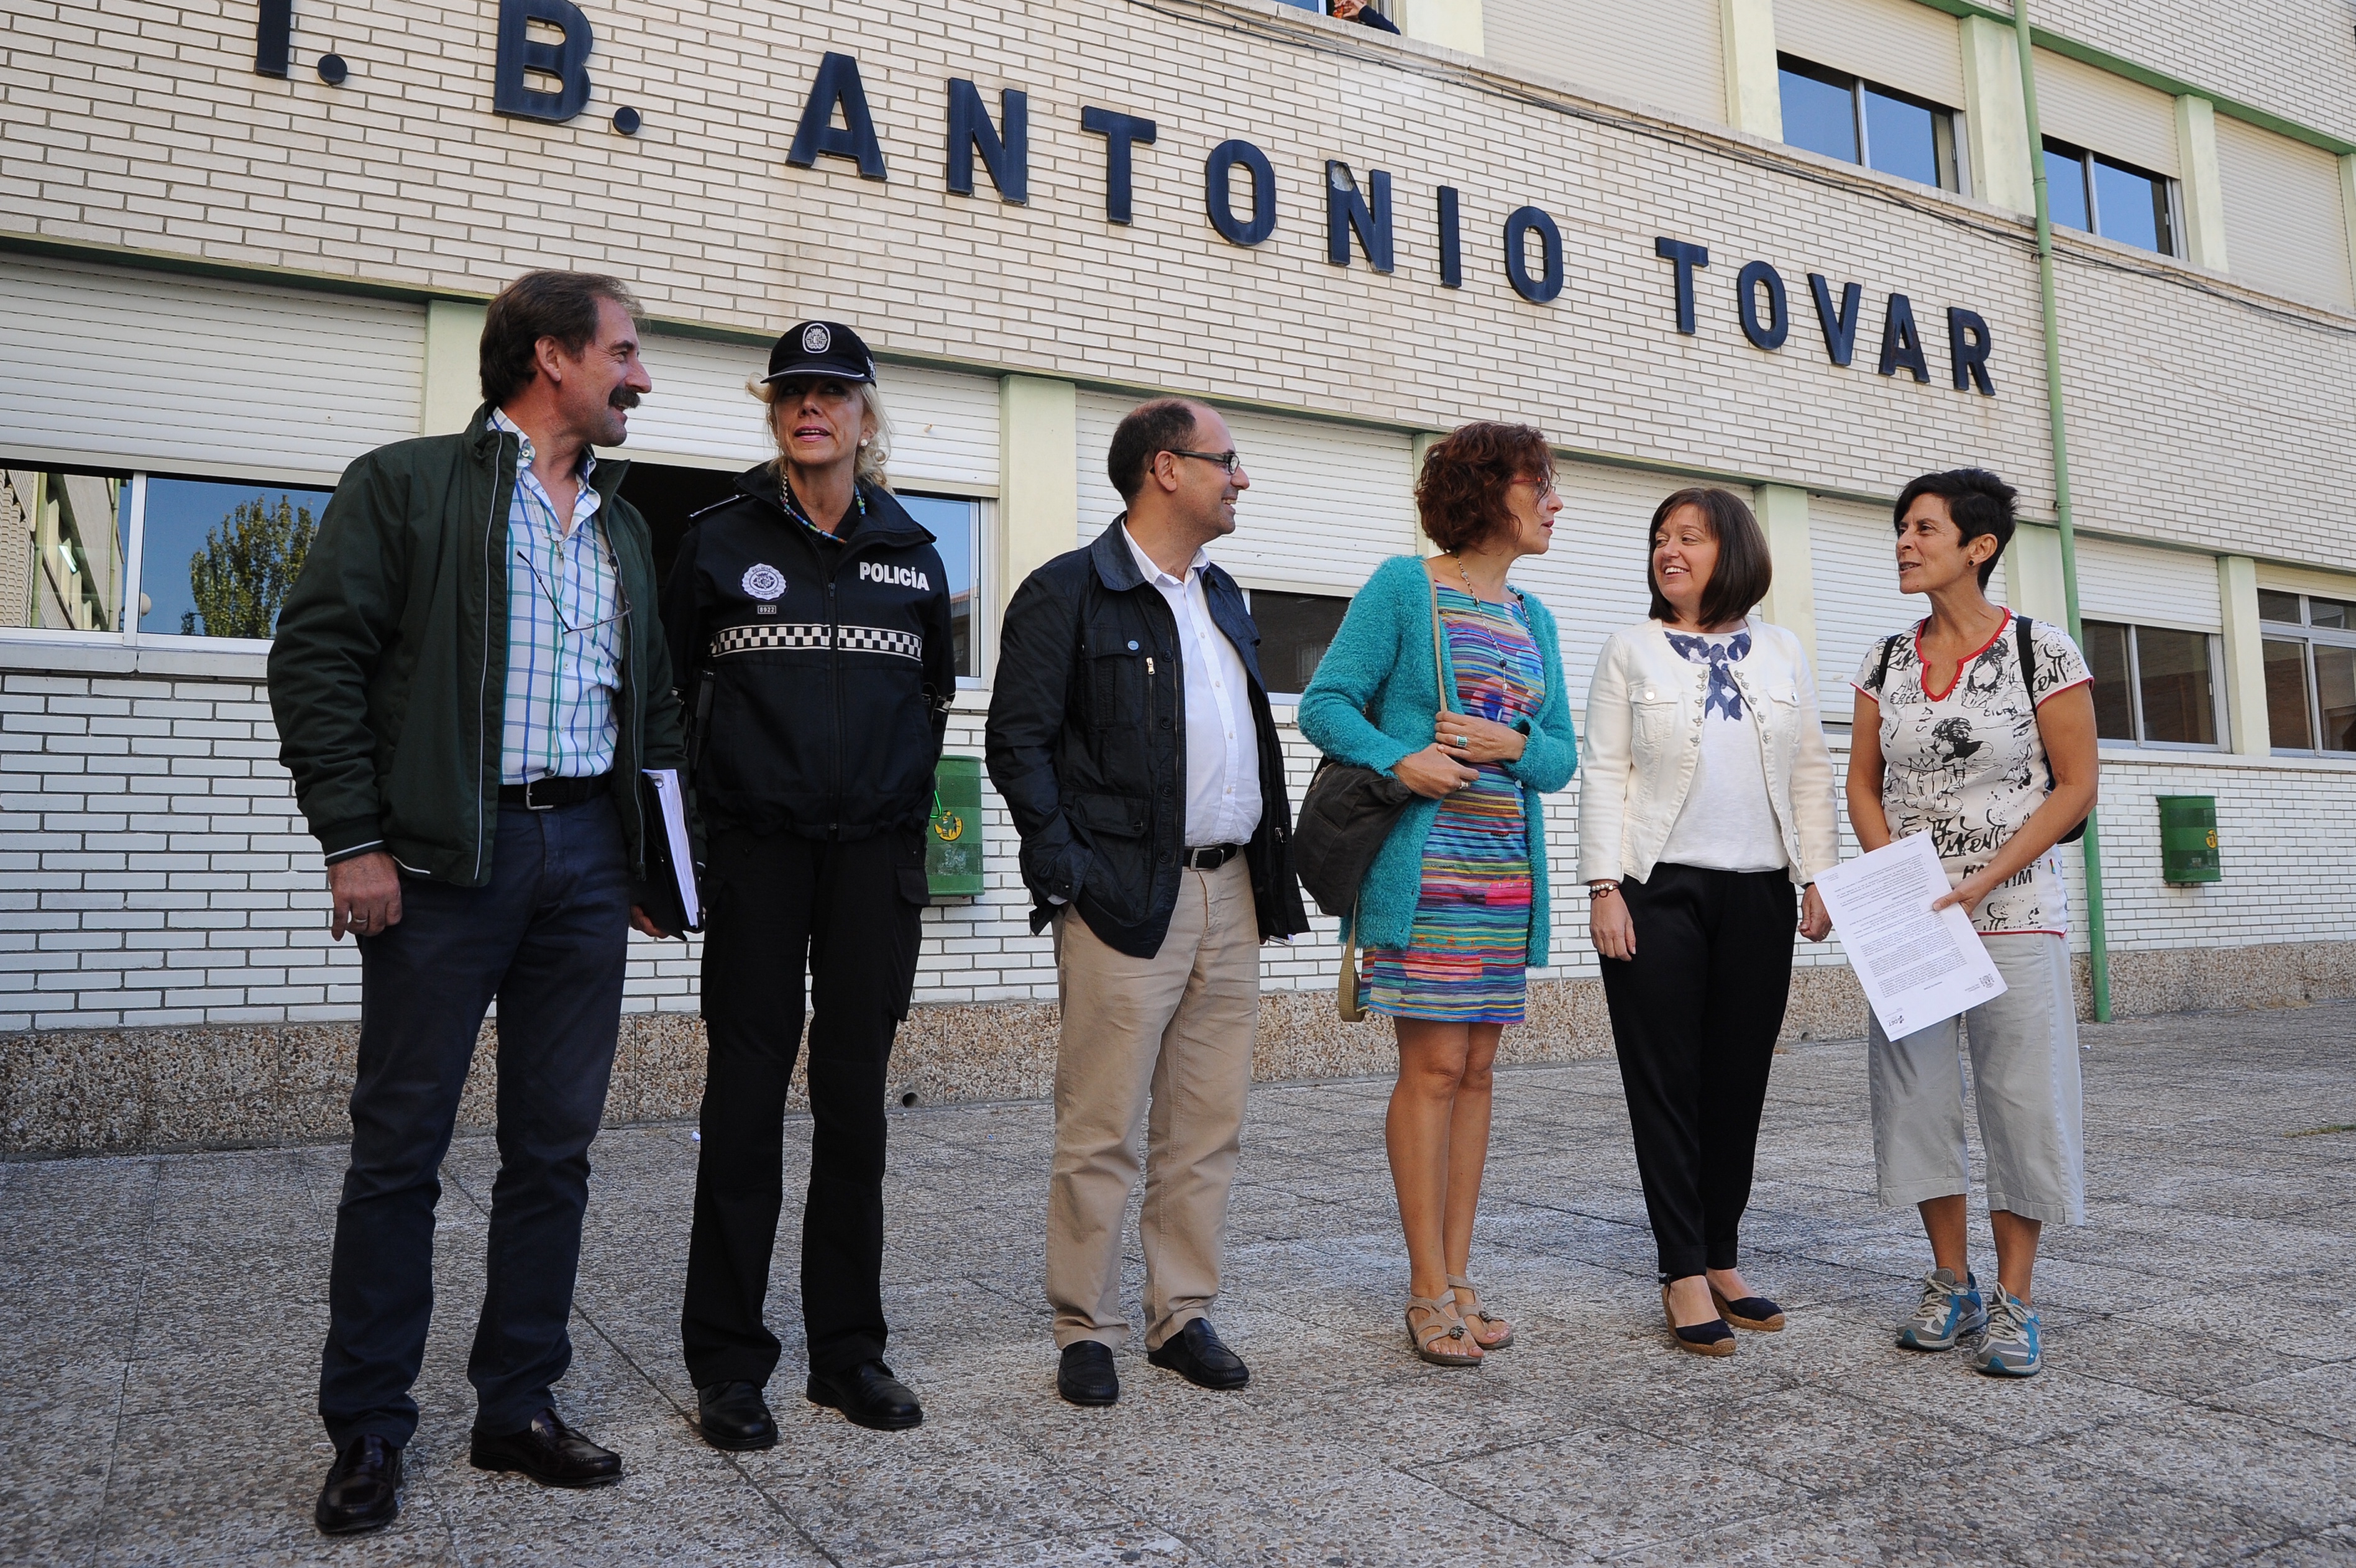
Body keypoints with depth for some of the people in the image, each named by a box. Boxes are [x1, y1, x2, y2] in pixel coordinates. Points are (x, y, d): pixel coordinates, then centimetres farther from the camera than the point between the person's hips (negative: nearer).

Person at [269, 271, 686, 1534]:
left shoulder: (623, 527, 18)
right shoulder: (404, 486, 2)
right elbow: (317, 657, -4)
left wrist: (658, 846, 12)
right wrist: (353, 838, -11)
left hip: (587, 852, 5)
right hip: (447, 855, -5)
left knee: (555, 1146, 8)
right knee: (401, 1145, 2)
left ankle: (519, 1407, 21)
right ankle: (367, 1433, 17)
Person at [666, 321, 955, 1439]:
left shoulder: (910, 552, 12)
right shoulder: (722, 540, 5)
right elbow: (672, 689, 7)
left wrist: (905, 807, 9)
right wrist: (698, 820, 1)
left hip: (877, 854, 2)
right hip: (757, 852, -2)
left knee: (856, 1097, 7)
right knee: (746, 1096, 1)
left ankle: (850, 1351, 19)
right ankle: (727, 1362, 13)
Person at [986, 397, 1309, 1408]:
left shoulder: (1224, 599, 19)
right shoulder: (1068, 592, -4)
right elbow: (1018, 741, -8)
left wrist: (1269, 870, 13)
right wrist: (1067, 873, -14)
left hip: (1230, 895, 7)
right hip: (1127, 900, -7)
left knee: (1207, 1129, 11)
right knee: (1102, 1132, 0)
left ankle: (1183, 1315, 23)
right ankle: (1086, 1331, 14)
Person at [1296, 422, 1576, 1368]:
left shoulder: (1534, 619, 17)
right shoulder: (1404, 587, -2)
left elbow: (1562, 756, 15)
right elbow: (1324, 702, -7)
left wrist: (1514, 745, -7)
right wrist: (1400, 760, -21)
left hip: (1506, 872, 7)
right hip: (1426, 863, -6)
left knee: (1475, 1071, 8)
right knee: (1434, 1067, -5)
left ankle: (1457, 1278, 17)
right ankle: (1429, 1292, 5)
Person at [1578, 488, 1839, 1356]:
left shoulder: (1782, 653, 12)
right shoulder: (1631, 651, 5)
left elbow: (1811, 775, 11)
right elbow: (1604, 773, -1)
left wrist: (1817, 879, 3)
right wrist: (1604, 887, -9)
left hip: (1758, 895, 3)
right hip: (1659, 892, -2)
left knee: (1740, 1082, 6)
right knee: (1667, 1082, -1)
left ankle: (1723, 1260, 19)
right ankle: (1685, 1274, 7)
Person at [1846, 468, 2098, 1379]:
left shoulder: (2043, 653, -6)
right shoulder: (1886, 662, 6)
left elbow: (2075, 789, -6)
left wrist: (1981, 882, -15)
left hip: (2014, 916, -4)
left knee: (2024, 1100, 0)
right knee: (1916, 1094, 6)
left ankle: (2014, 1302, 13)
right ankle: (1951, 1284, 22)